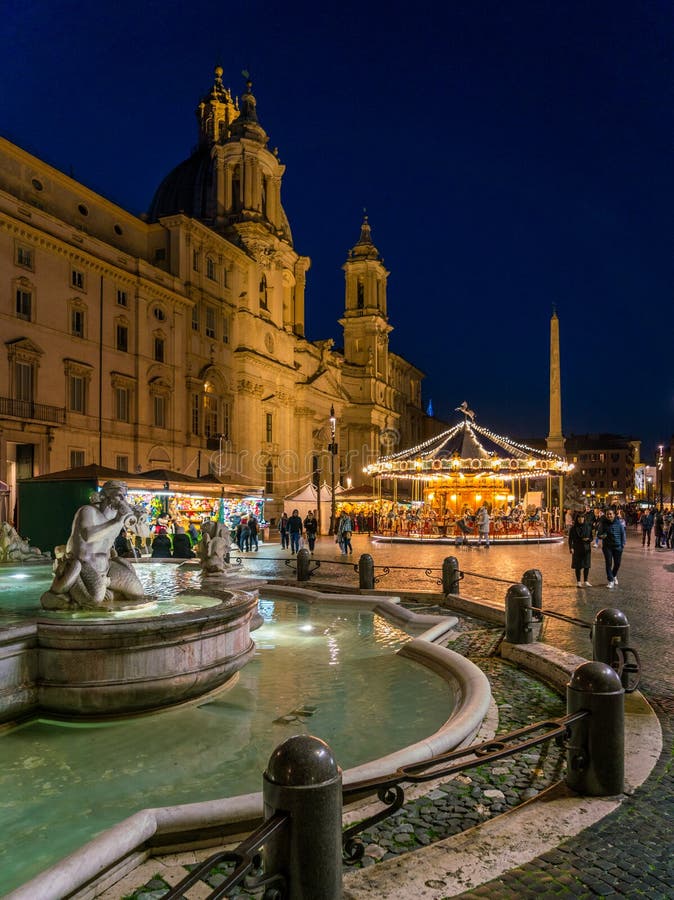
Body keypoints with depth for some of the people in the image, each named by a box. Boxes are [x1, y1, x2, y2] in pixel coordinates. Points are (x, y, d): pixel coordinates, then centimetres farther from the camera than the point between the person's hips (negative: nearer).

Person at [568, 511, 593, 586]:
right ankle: (578, 582, 12)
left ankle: (585, 581, 16)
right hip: (577, 548, -2)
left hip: (587, 548, 2)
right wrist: (571, 548, -15)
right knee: (578, 566, 3)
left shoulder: (588, 526, 4)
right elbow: (570, 538, -4)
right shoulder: (573, 528, -3)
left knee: (587, 566, 3)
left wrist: (588, 539, -13)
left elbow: (591, 537, 10)